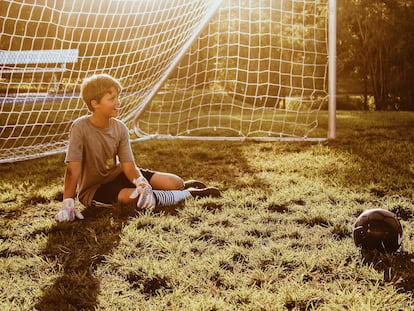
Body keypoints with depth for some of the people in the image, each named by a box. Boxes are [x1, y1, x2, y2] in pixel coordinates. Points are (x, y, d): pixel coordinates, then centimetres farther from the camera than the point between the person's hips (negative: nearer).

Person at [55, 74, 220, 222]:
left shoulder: (120, 128, -9)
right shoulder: (80, 128, -24)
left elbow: (129, 166, -13)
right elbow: (73, 169, -28)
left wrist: (143, 184, -33)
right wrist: (67, 205, -35)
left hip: (117, 175, 5)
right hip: (93, 190, -5)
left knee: (176, 183, -9)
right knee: (134, 197, -33)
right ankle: (189, 194, -12)